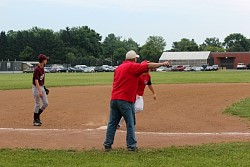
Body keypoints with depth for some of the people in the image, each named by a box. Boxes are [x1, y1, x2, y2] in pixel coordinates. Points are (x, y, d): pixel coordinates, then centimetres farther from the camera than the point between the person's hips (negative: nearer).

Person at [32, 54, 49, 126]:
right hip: (36, 88, -8)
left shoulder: (42, 67, 7)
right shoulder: (37, 69, -21)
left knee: (46, 103, 6)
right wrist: (39, 91, -32)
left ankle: (37, 115, 23)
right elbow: (36, 81, -26)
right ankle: (35, 120, 10)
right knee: (37, 104, -2)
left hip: (42, 87, 8)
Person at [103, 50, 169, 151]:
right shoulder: (132, 67, -5)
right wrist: (163, 64, -1)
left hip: (114, 98, 7)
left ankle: (107, 145, 11)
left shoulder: (118, 68, 18)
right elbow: (149, 66, -7)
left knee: (112, 123, 10)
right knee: (130, 124, 2)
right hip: (126, 100, -7)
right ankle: (131, 146, 4)